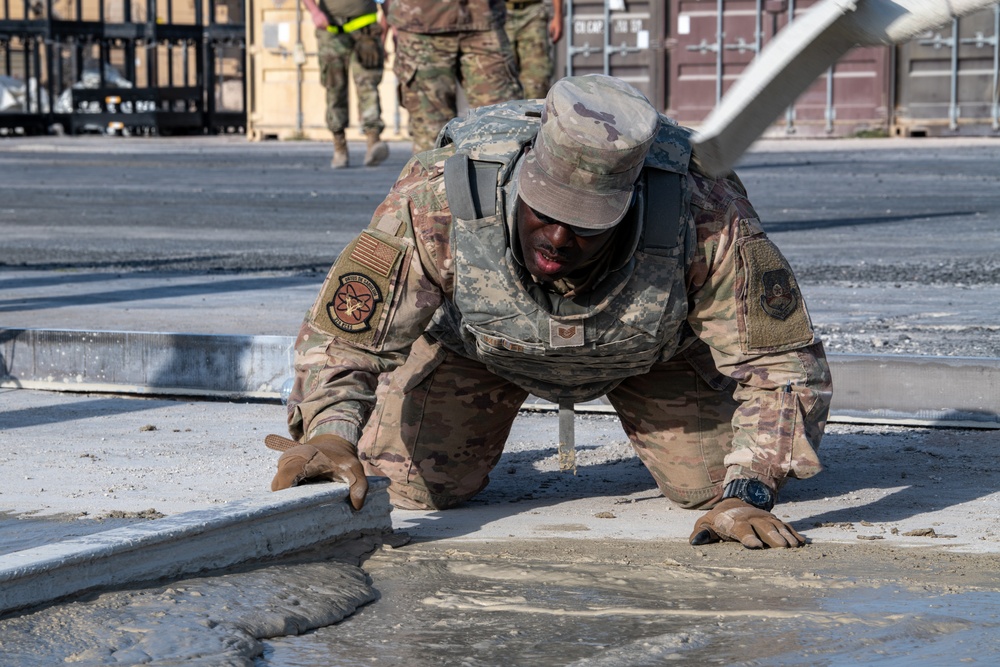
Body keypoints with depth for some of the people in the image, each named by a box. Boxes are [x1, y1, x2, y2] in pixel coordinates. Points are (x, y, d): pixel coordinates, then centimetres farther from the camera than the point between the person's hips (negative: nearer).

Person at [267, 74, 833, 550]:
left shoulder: (707, 223, -45)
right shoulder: (435, 202, -44)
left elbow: (783, 362, -34)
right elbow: (344, 333, -36)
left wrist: (745, 495, -46)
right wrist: (329, 432, -56)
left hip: (653, 347, 0)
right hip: (481, 342, 0)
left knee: (713, 481, -5)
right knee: (422, 485, -8)